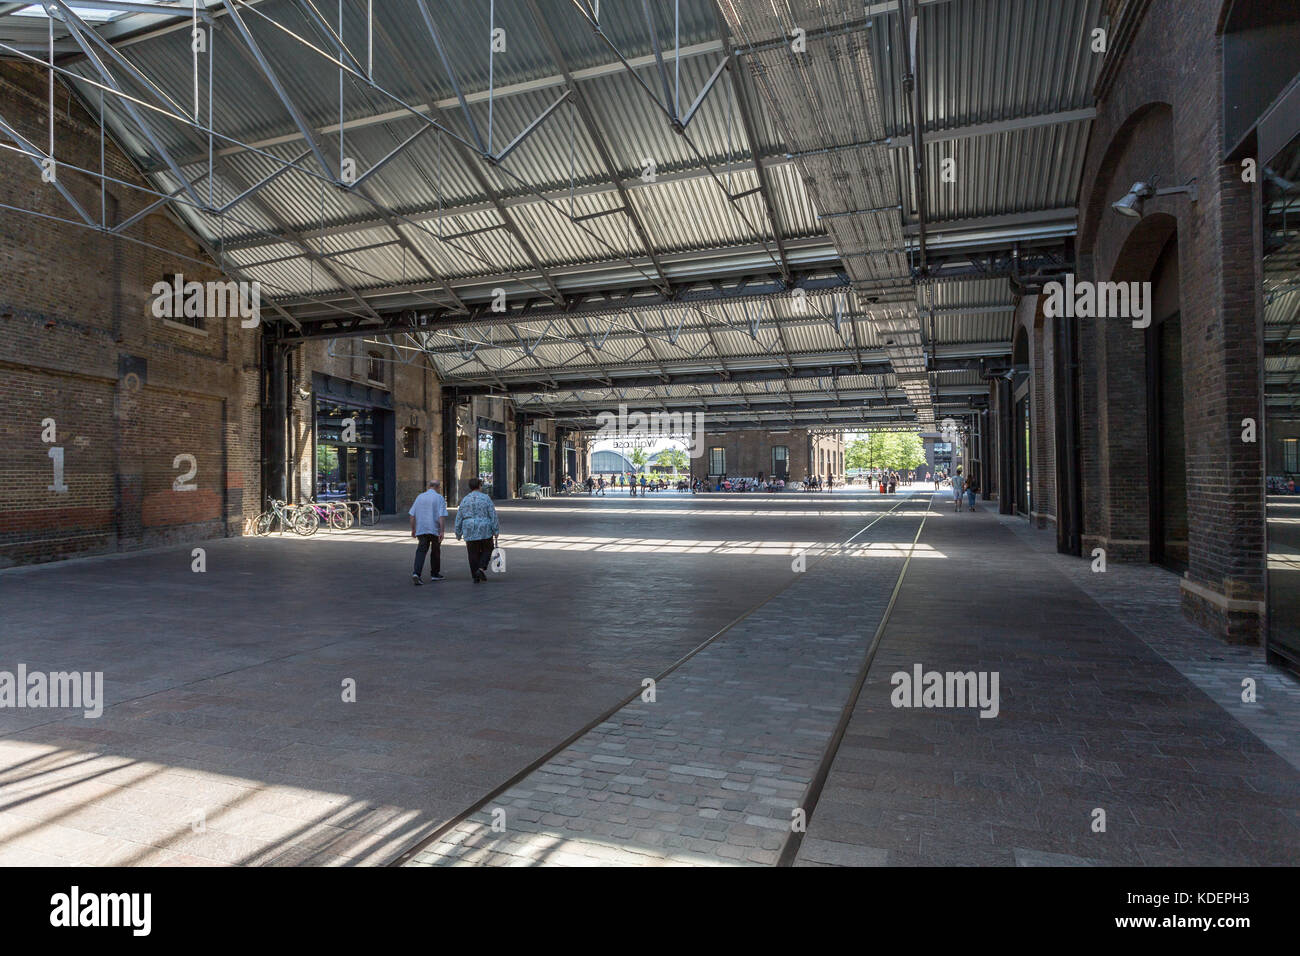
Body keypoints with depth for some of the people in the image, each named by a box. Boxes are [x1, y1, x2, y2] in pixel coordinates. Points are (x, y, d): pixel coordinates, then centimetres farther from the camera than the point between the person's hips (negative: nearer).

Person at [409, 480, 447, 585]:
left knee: (421, 551, -2)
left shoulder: (420, 497, 8)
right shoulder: (440, 498, -3)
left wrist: (413, 529, 14)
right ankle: (435, 574, 25)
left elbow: (412, 515, 7)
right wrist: (442, 531, -14)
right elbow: (442, 516, -13)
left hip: (421, 529, 2)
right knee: (435, 551, 15)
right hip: (435, 529, -2)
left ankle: (416, 573, -22)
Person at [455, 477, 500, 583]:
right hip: (485, 531, -2)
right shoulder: (486, 498, -4)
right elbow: (493, 515, -7)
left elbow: (459, 518, 7)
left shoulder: (464, 500, 5)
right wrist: (496, 530, -2)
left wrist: (458, 533, 15)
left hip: (470, 532, 2)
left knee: (473, 554, 10)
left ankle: (476, 577, 10)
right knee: (487, 550, 15)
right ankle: (481, 568, -6)